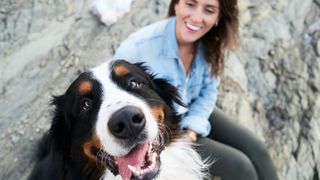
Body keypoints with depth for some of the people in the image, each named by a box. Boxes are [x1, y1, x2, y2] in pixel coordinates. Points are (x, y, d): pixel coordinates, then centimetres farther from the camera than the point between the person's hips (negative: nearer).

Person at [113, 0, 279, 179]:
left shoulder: (209, 42, -13)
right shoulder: (137, 49, -31)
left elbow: (209, 89, 1)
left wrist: (192, 129, -14)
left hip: (193, 112, 6)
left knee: (257, 150, -3)